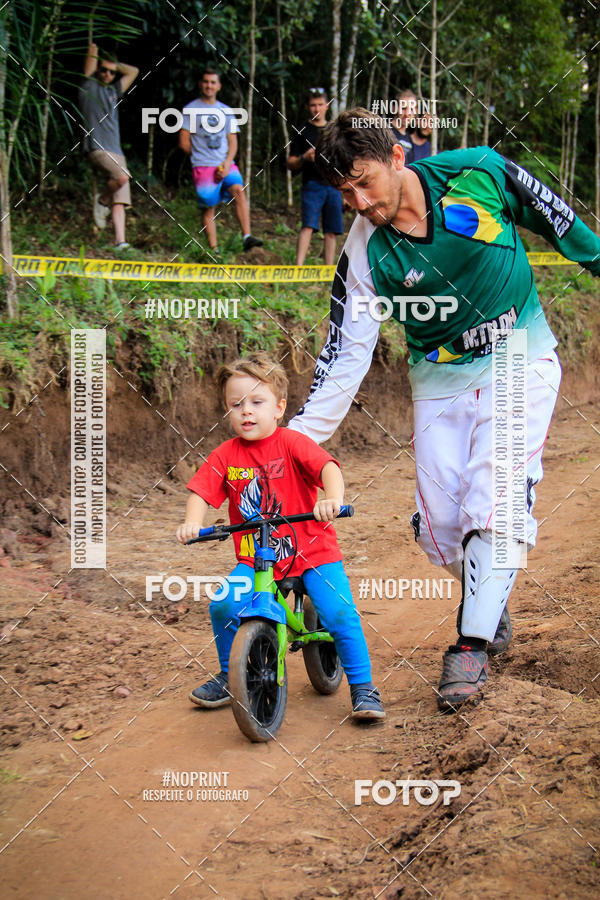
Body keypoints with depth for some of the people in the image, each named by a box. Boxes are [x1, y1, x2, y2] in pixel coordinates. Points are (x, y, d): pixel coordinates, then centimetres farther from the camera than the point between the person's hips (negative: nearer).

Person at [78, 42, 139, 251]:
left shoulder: (113, 91, 23)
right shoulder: (89, 87, 8)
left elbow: (133, 71, 32)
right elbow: (92, 56, 3)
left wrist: (114, 64, 28)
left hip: (116, 151, 6)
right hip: (97, 148, -6)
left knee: (119, 203, -6)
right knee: (123, 177, -29)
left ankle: (119, 240, -12)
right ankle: (102, 199, -2)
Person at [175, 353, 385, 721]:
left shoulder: (291, 443, -10)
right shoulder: (226, 455, 1)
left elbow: (328, 467, -23)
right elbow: (201, 492, -4)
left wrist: (333, 499, -43)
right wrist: (192, 523, -25)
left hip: (312, 551, -3)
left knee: (341, 615, -17)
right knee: (224, 607, -16)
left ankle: (363, 687, 4)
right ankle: (229, 677, 11)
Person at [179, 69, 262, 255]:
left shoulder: (226, 111, 16)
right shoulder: (190, 110, 5)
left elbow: (232, 141, 11)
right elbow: (184, 142, 3)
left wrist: (227, 162, -5)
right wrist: (201, 156, 5)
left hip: (226, 165, 2)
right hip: (203, 168, -2)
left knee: (239, 191, -22)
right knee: (208, 208, -3)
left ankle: (247, 237, -30)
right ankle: (213, 249, 2)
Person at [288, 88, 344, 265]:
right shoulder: (302, 132, 7)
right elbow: (290, 164, 4)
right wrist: (304, 158, -14)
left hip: (334, 185, 3)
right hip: (312, 184, -3)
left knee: (330, 232, 1)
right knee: (308, 225, -19)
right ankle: (299, 266, -27)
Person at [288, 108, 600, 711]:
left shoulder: (479, 172, -16)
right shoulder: (365, 254, -14)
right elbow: (346, 359, -11)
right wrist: (296, 438, -18)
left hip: (519, 356, -2)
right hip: (441, 377, 2)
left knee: (495, 502, -17)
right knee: (439, 527, -2)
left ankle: (473, 644, -7)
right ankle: (490, 603, 26)